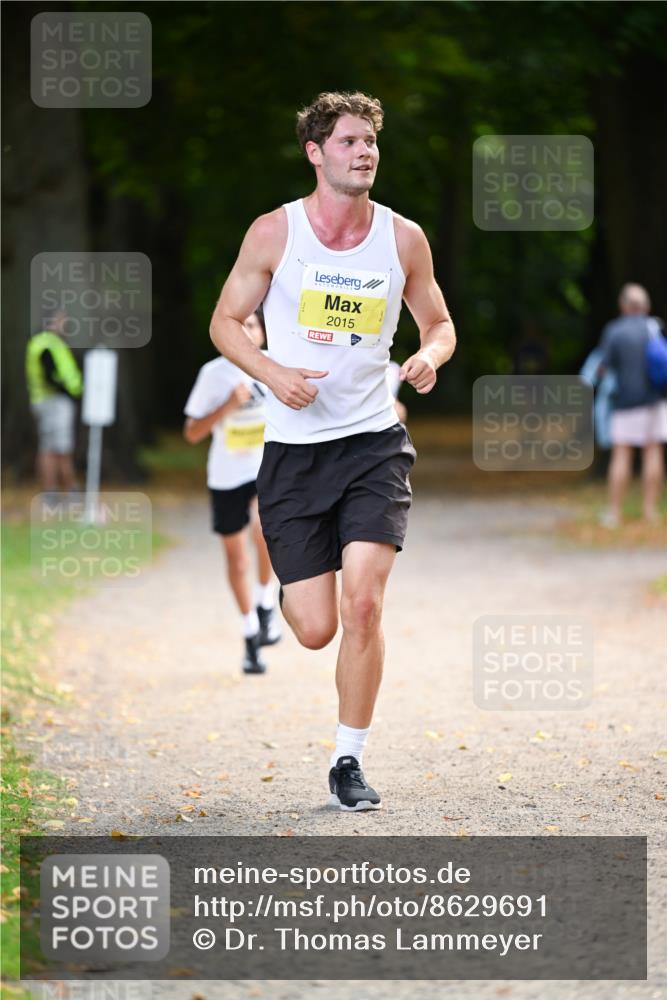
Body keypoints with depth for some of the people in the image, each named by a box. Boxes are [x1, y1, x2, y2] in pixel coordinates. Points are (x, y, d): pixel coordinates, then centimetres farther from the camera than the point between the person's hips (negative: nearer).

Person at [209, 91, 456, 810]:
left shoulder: (403, 238, 2)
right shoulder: (275, 232, -4)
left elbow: (438, 323, 14)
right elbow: (225, 322, 4)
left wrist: (430, 356, -9)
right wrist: (272, 372, -15)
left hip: (374, 443, 1)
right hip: (294, 448, -1)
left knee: (362, 606, -16)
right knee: (316, 630, -2)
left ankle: (349, 763, 1)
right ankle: (290, 585, 39)